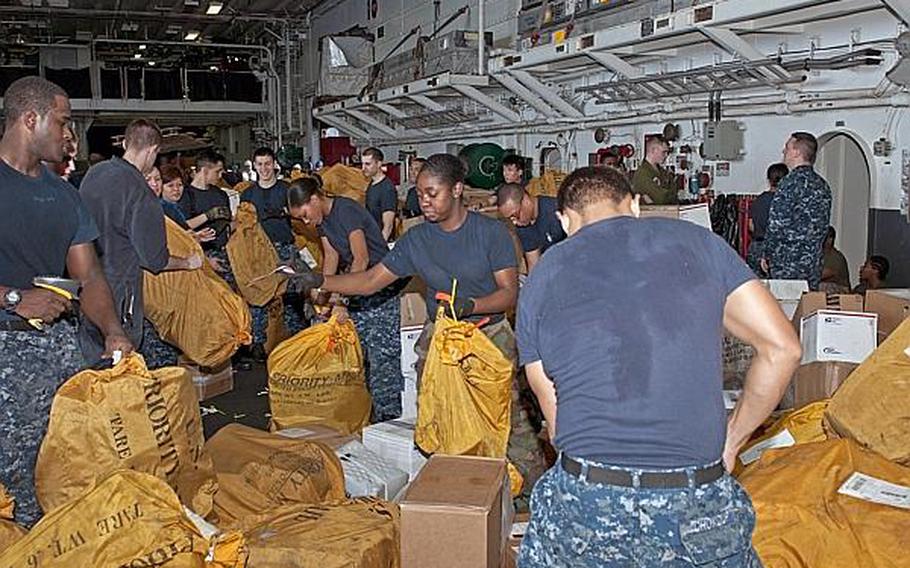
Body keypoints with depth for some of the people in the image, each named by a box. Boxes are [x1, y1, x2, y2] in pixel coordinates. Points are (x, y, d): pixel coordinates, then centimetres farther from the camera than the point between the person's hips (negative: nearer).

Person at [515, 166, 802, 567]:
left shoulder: (539, 281, 7)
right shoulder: (695, 240, 6)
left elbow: (557, 421, 8)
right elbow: (782, 349, 3)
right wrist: (730, 443, 11)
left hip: (583, 504, 0)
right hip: (698, 505, 1)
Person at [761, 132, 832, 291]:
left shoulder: (790, 182, -14)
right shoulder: (823, 185, 12)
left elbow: (777, 225, -16)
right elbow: (822, 227, 17)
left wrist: (767, 256, -6)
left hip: (787, 263, -8)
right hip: (814, 263, 8)